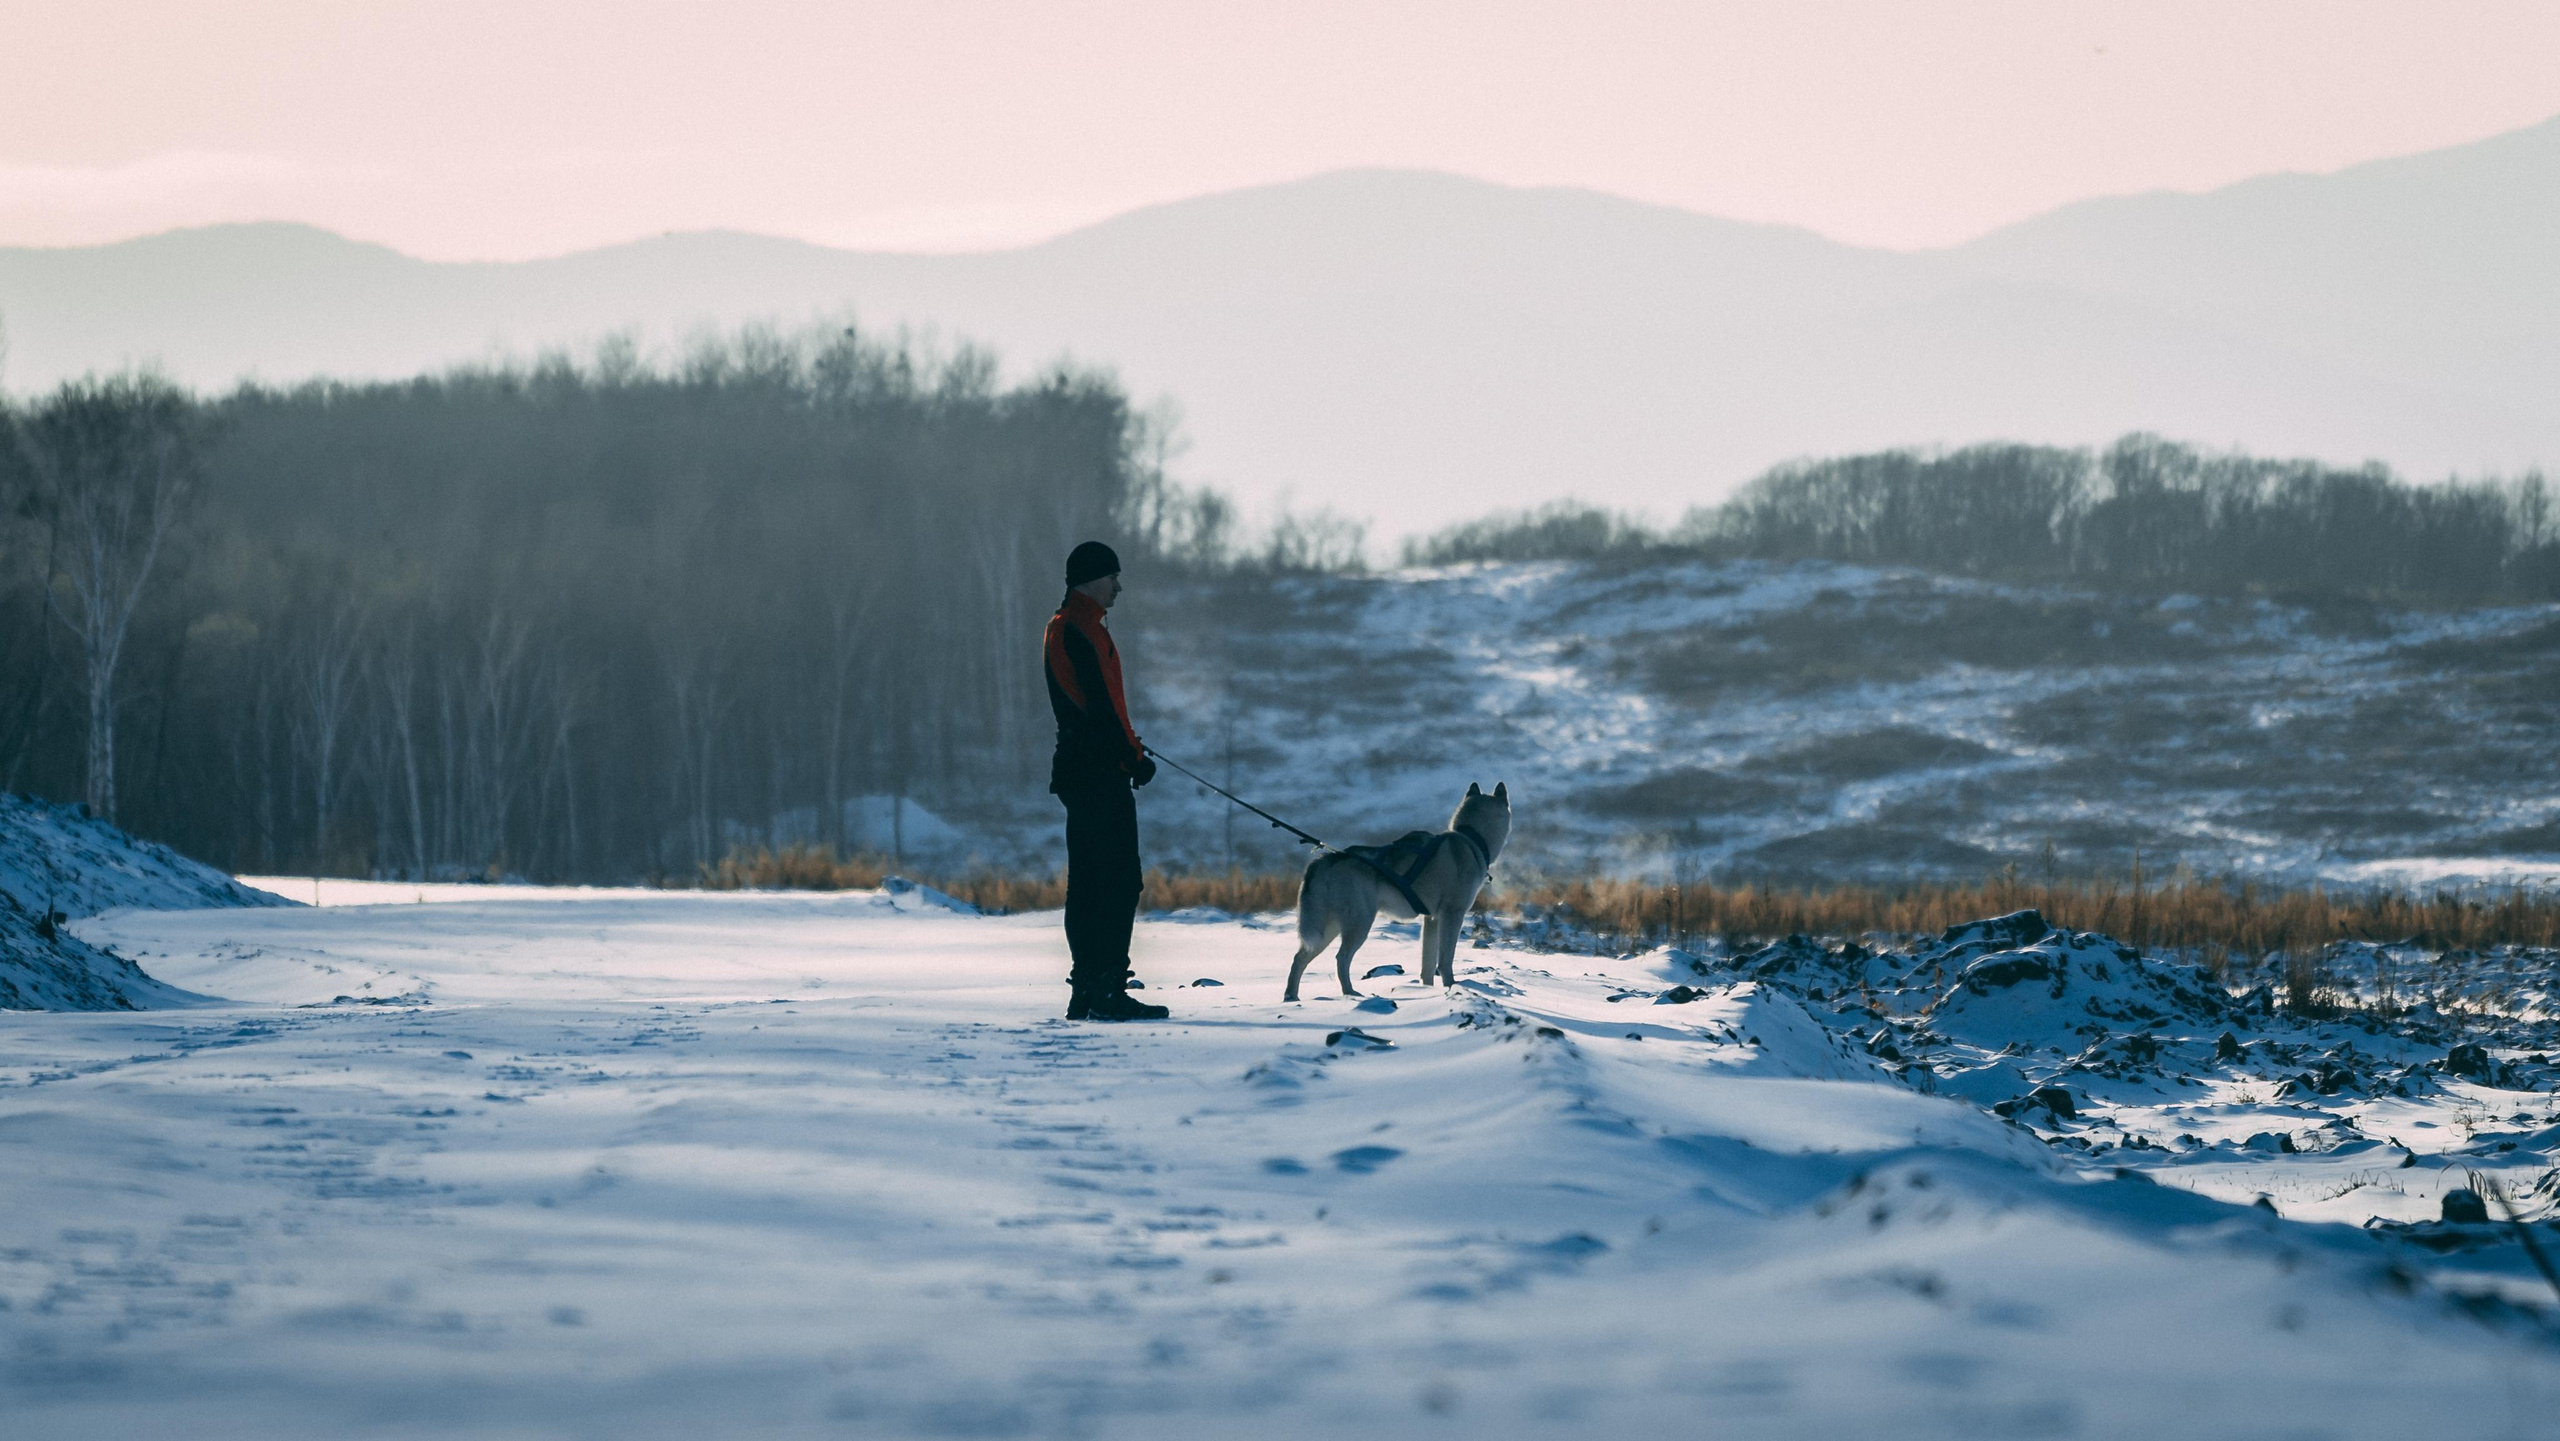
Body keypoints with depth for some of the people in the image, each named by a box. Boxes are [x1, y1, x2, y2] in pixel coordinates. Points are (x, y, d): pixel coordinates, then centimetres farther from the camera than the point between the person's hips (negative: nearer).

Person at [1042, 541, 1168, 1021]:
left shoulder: (1064, 627, 21)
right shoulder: (1081, 630, -13)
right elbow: (1099, 705, -19)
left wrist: (1130, 747, 17)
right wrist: (1133, 756, -13)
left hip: (1078, 766, 11)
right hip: (1099, 770, -11)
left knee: (1088, 882, 11)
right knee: (1120, 880, -12)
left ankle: (1086, 992, 12)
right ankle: (1107, 992, -15)